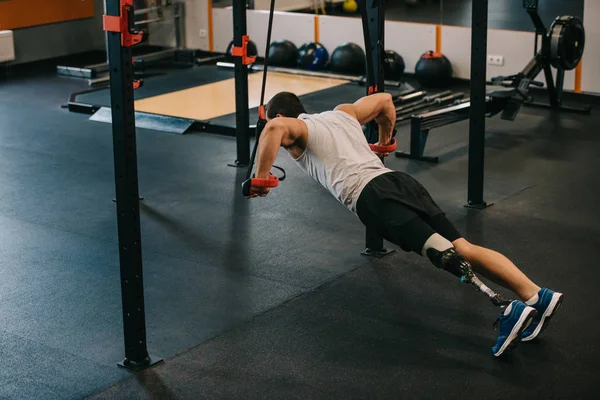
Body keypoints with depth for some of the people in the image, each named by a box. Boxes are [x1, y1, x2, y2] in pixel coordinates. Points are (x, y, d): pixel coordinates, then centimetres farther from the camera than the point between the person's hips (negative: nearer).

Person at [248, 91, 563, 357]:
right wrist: (385, 141, 58)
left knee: (441, 252, -22)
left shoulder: (295, 132, 14)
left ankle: (511, 309, -38)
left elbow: (275, 128, -11)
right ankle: (536, 296, -22)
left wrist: (261, 177, 0)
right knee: (462, 248, -5)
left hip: (371, 196, -7)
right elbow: (385, 100, 44)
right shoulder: (342, 113, 34)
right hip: (400, 180, 7)